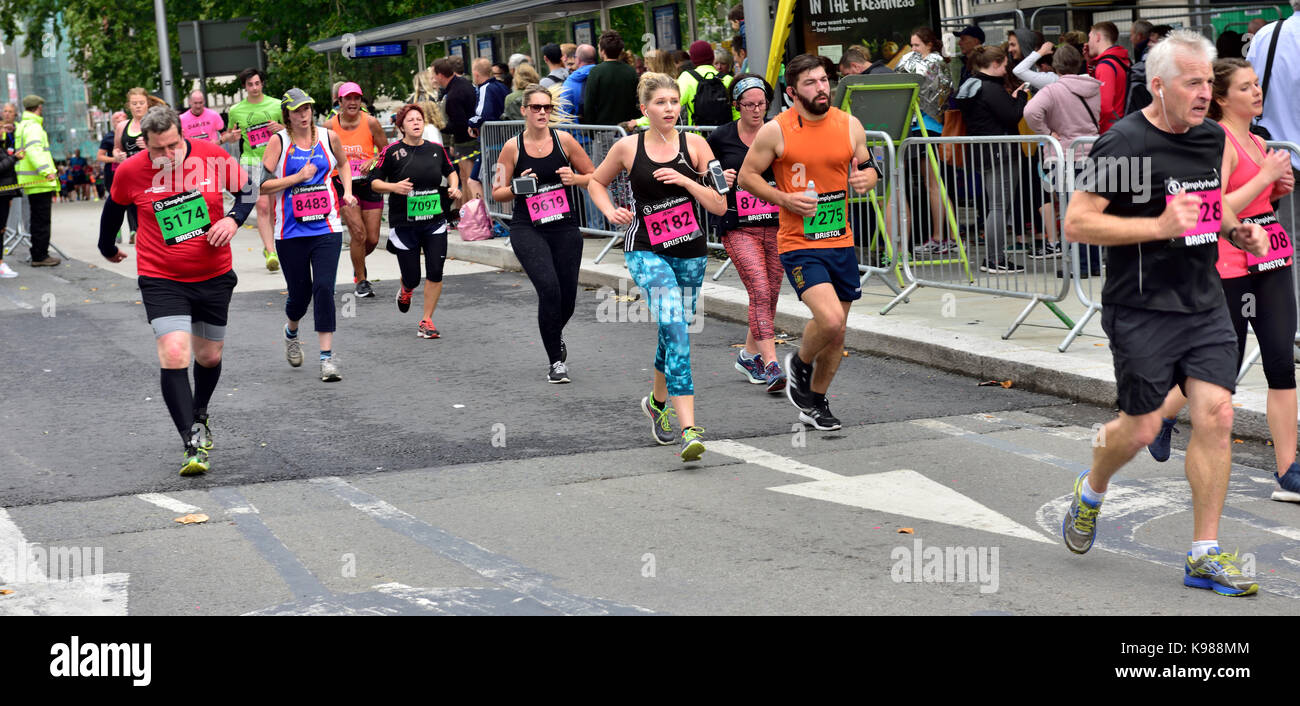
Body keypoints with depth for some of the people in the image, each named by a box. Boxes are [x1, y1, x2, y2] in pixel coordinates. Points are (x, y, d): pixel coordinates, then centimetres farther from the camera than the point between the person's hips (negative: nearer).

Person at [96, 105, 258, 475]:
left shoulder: (212, 156, -12)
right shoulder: (130, 172, -12)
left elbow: (247, 189, 4)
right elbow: (114, 207, 9)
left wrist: (233, 218, -15)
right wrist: (108, 247, 23)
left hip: (214, 277, 2)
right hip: (161, 280, -2)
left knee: (210, 356, 16)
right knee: (174, 355, -20)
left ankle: (199, 416, 46)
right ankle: (194, 445, -17)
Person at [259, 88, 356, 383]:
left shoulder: (328, 137, 5)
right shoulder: (278, 142, -3)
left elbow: (343, 163, 27)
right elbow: (263, 185, -8)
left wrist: (347, 191, 12)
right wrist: (299, 177, -14)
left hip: (326, 227, 1)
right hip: (291, 231, -1)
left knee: (324, 288, -12)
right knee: (300, 292, 8)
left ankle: (327, 356, -7)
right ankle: (291, 331, 42)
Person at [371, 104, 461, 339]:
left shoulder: (436, 149, 4)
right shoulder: (392, 152, -6)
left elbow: (451, 171, 22)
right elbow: (375, 182, -1)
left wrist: (454, 187, 2)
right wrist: (393, 187, -19)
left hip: (435, 221, 2)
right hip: (404, 223, -2)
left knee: (435, 273, -7)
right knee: (412, 278, 1)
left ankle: (426, 321, 8)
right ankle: (405, 290, 40)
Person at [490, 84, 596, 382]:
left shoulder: (564, 140, 1)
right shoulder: (512, 148, -1)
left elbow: (595, 177, 9)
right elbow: (497, 192, 6)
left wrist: (574, 178, -11)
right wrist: (517, 187, -14)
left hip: (565, 228, 2)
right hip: (527, 230, -2)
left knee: (567, 297, 5)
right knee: (549, 287, -21)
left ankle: (554, 335, 43)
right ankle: (556, 361, -7)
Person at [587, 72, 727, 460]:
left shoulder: (695, 145, 0)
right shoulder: (627, 148, -2)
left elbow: (720, 205, -2)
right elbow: (596, 182, 17)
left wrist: (685, 181, -16)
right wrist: (611, 211, -2)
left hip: (690, 251, 3)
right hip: (645, 251, -3)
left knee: (675, 331, 15)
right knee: (674, 327, -22)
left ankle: (657, 401, 46)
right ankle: (688, 428, -30)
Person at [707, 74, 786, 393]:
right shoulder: (721, 137, 0)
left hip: (776, 224, 3)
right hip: (738, 227, -3)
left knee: (770, 294, 8)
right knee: (760, 291, -16)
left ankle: (749, 354, 30)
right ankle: (771, 365, -19)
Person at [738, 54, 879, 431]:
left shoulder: (850, 125, 3)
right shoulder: (776, 131, -8)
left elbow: (867, 167, 16)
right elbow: (747, 176, 0)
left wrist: (865, 179, -9)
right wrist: (784, 198, -14)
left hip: (841, 242, 5)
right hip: (799, 245, -5)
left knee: (837, 332, 11)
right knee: (830, 320, -22)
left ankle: (815, 403, 30)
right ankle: (800, 363, 10)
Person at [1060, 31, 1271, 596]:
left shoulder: (1212, 138, 9)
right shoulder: (1122, 144, -14)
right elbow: (1077, 223, -16)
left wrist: (1237, 230, 5)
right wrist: (1159, 225, -22)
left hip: (1205, 304, 6)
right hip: (1141, 310, -6)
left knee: (1215, 416, -4)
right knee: (1140, 428, 2)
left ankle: (1205, 554, 3)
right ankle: (1091, 492, 36)